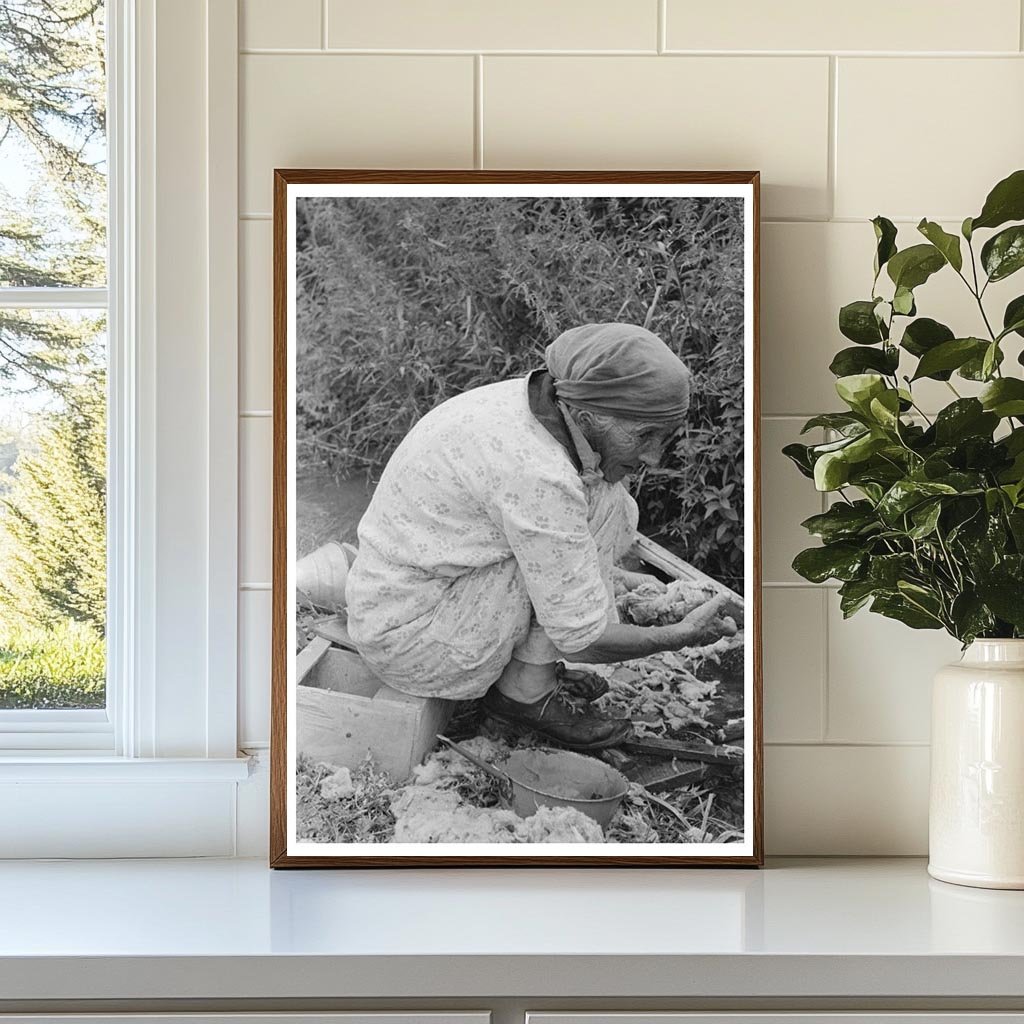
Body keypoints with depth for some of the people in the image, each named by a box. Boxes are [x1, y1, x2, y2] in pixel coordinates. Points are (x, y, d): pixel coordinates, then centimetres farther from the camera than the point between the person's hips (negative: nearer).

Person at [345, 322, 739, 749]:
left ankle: (526, 676, 6)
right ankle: (527, 688, -7)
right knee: (604, 503, -16)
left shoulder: (527, 402, 0)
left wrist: (614, 578, 14)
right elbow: (580, 640, -21)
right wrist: (681, 635, -7)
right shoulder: (537, 475, -28)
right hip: (412, 642, -10)